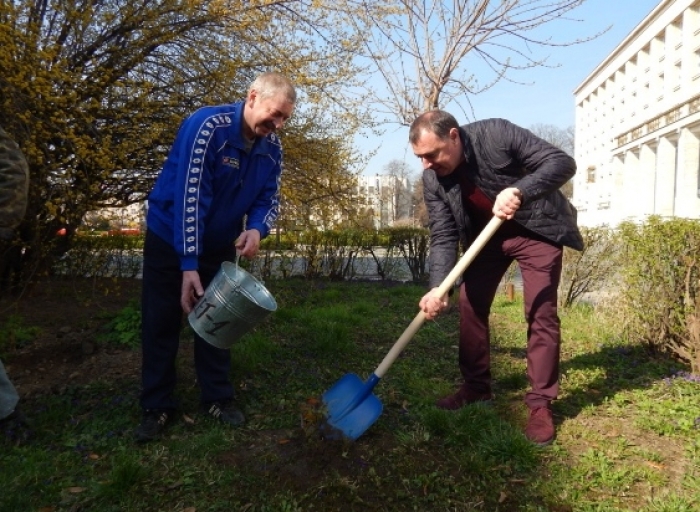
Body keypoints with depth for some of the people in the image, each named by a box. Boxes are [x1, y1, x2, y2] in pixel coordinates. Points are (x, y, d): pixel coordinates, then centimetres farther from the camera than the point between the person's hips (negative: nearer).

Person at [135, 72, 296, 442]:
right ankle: (157, 407, 16)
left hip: (220, 244, 5)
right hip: (170, 237, -5)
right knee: (161, 321, 3)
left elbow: (268, 198, -2)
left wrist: (256, 229, -26)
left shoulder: (271, 147, -8)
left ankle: (218, 398, 23)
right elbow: (189, 198, -32)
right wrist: (189, 265, -35)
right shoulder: (208, 126, -27)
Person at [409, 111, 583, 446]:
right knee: (470, 304, 2)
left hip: (536, 230, -4)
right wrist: (438, 286, -32)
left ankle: (540, 403, 3)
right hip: (485, 236, 4)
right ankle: (476, 387, 17)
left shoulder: (496, 134, -26)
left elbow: (563, 162, -26)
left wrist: (519, 190, -43)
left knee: (541, 313, -8)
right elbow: (443, 236, -17)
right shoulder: (432, 179, -14)